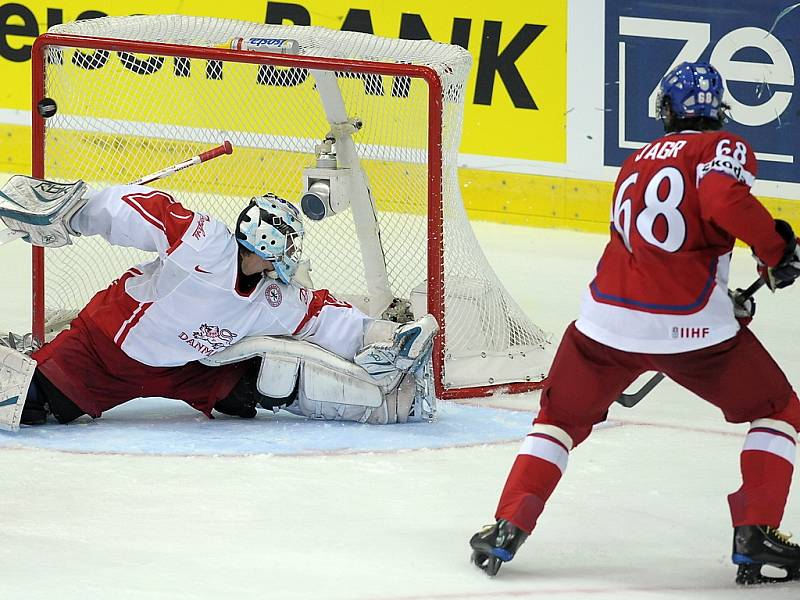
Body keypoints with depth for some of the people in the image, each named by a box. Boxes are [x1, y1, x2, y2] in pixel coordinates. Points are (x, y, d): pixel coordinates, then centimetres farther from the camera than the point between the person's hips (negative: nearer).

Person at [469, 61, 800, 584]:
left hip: (609, 318, 4)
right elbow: (725, 200, -20)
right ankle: (756, 537, 4)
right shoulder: (725, 148, 3)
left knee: (561, 418, 23)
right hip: (693, 324, -4)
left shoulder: (638, 162, 24)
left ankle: (507, 528, 12)